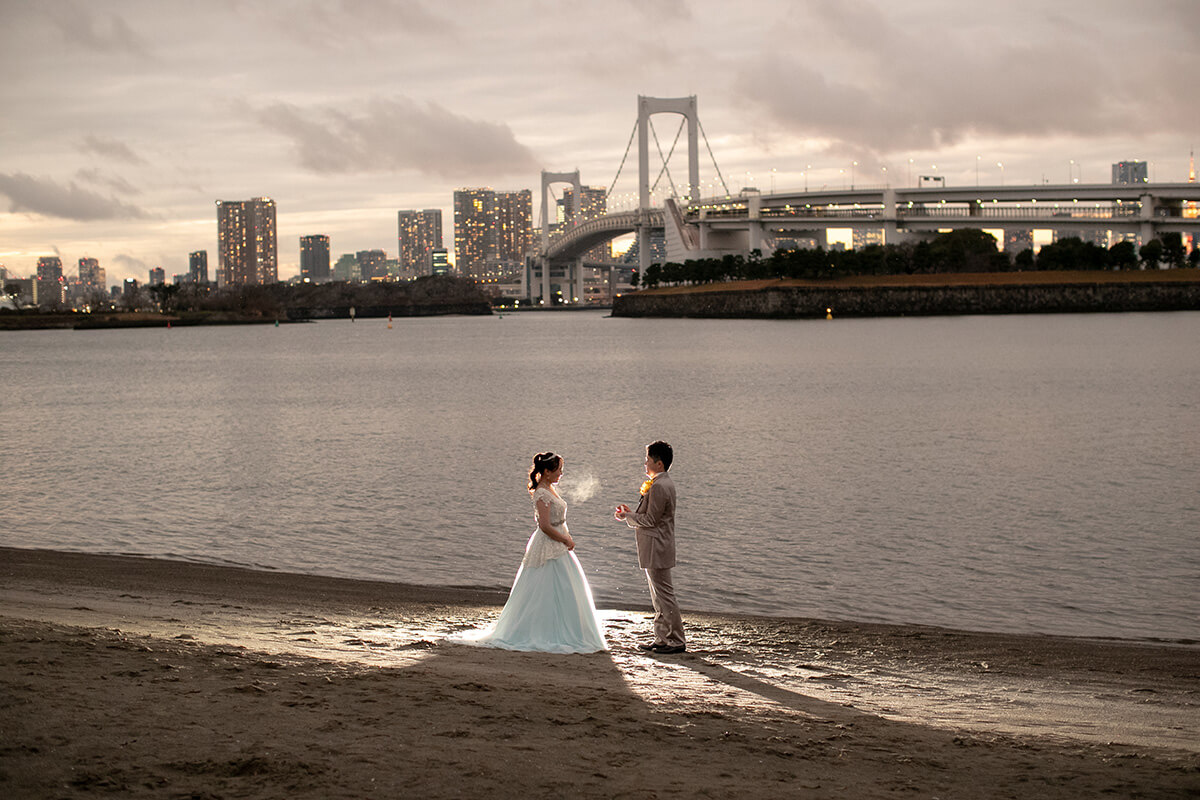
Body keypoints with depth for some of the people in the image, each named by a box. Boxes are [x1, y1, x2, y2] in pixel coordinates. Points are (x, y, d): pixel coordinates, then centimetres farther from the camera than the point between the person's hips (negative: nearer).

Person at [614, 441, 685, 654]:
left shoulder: (659, 487, -20)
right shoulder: (664, 483, 13)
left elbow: (651, 520, -19)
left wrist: (626, 516, -7)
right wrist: (632, 513, 10)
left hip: (657, 549, -11)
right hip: (655, 549, 11)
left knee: (664, 595, -5)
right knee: (657, 596, 15)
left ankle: (676, 641, 0)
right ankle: (662, 638, 22)